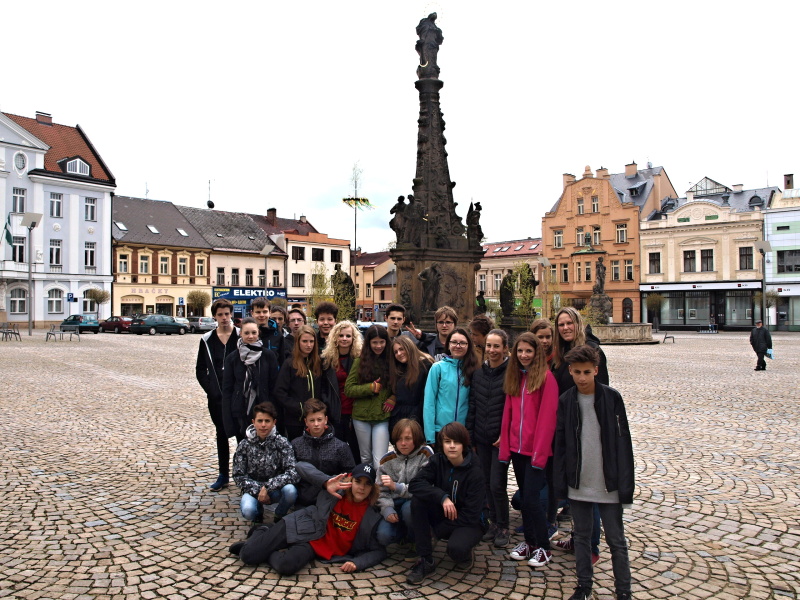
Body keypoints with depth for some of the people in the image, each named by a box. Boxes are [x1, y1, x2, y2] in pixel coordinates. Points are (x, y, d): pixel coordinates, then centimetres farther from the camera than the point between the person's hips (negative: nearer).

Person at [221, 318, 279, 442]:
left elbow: (274, 387, 0)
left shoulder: (268, 355, -1)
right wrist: (228, 419, -3)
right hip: (240, 414, 1)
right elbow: (227, 389, 2)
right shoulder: (232, 357, 2)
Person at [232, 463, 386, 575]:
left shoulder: (371, 516, -4)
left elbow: (379, 550, -1)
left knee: (286, 566, -32)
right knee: (248, 556, -9)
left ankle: (270, 554, 4)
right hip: (300, 527, 0)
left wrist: (357, 563, -20)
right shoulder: (337, 489, -9)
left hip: (313, 546, 1)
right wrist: (326, 483, -30)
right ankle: (261, 534, 26)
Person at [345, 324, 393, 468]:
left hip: (382, 417, -1)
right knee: (365, 457, 15)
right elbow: (348, 389, -3)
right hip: (361, 417, 1)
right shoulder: (360, 362, 0)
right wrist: (370, 388, -14)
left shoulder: (391, 361, 0)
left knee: (379, 460, -6)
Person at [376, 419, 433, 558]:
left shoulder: (425, 455, -9)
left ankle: (417, 542, -3)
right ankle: (407, 532, 15)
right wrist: (387, 509, -19)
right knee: (383, 536, -22)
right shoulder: (387, 460, 3)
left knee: (408, 507, -37)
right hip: (396, 506, 3)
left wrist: (396, 487, -29)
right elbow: (381, 491, 1)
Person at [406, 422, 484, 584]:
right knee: (417, 499, -23)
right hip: (442, 516, 4)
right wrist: (442, 497, -33)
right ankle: (426, 561, -14)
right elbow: (415, 484, -21)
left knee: (456, 548, -36)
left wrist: (437, 529, -18)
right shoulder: (437, 461, -8)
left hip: (467, 524, -4)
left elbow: (470, 515, -20)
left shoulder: (474, 474, -18)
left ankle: (467, 554, 4)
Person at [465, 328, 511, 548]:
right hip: (481, 437, 5)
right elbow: (472, 405, 10)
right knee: (487, 482, 12)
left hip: (501, 437, -5)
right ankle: (494, 522, 27)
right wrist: (470, 434, 8)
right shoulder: (478, 373, 7)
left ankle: (503, 527, 15)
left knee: (497, 484, -3)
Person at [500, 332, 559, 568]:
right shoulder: (514, 377, 11)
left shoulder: (546, 377, -10)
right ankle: (529, 542, 27)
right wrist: (505, 447, 5)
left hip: (536, 450, -6)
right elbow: (508, 413, 10)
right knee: (524, 497, 13)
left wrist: (539, 453, -15)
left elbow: (547, 417, -13)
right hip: (517, 448, 6)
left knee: (531, 499, -4)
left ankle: (543, 548, 13)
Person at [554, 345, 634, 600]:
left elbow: (623, 442, -6)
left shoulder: (612, 397, -8)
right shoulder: (565, 401, 0)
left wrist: (625, 483, -9)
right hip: (578, 483, 3)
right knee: (581, 535, 15)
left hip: (608, 483, -2)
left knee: (616, 540, 7)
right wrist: (560, 481, 2)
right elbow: (560, 443, 4)